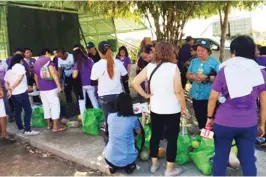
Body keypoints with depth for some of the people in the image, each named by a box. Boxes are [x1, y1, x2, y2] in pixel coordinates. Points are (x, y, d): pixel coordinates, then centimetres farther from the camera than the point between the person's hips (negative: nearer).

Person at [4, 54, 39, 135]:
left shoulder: (8, 70, 19)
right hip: (21, 92, -8)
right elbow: (19, 79, -16)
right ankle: (27, 130, -6)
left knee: (17, 111, 14)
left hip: (13, 94, 8)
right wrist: (12, 87, -8)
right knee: (28, 110, -4)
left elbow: (6, 82, 13)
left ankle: (21, 128, 20)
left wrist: (9, 89, -2)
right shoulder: (20, 66, -3)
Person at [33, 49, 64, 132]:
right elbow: (53, 73, -17)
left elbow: (36, 77, 22)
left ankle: (49, 124, 22)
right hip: (51, 87, -7)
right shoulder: (47, 60, -6)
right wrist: (59, 85, -17)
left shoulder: (36, 63, 17)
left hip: (42, 89, 7)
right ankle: (55, 127, -3)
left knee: (46, 106, 14)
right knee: (55, 105, -3)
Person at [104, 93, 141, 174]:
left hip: (110, 158, 2)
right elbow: (139, 133, 9)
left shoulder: (110, 116, -5)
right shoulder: (133, 119, -13)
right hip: (127, 159, -2)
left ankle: (112, 166, 16)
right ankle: (129, 166, 12)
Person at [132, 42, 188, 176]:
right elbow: (178, 91, -15)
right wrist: (184, 107, -3)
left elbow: (135, 82, -4)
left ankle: (154, 164, 31)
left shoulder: (149, 67, -2)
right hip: (172, 110, -4)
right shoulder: (173, 67, -15)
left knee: (155, 136, 18)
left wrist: (145, 95, 4)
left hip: (155, 109, 4)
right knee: (172, 138, 9)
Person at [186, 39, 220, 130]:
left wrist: (207, 77, -25)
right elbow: (188, 75, 10)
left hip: (209, 97, -5)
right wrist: (193, 76, -12)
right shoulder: (194, 61, 9)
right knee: (200, 119, 18)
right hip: (196, 96, 5)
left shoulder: (215, 62, -8)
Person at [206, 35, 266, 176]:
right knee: (248, 159, 13)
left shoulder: (225, 70, -4)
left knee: (220, 157, 13)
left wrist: (210, 117, 8)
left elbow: (213, 98, -4)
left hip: (223, 122, -2)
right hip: (249, 124, 2)